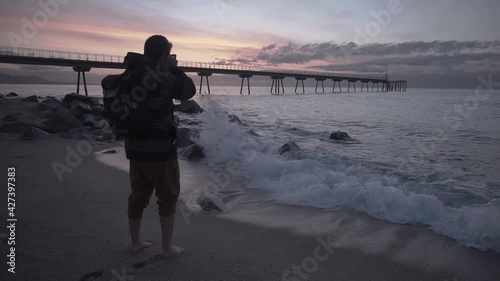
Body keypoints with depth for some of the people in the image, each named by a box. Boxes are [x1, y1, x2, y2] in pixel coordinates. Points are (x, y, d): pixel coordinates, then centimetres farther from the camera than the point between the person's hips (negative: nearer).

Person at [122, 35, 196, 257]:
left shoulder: (130, 75, 7)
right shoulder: (158, 77, -18)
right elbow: (189, 90, -8)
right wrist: (174, 68, 1)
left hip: (135, 146, 8)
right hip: (159, 147, -8)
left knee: (139, 195, 18)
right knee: (168, 197, 7)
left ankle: (135, 242, 30)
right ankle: (167, 247, 16)